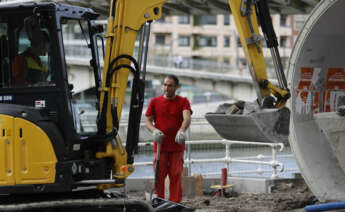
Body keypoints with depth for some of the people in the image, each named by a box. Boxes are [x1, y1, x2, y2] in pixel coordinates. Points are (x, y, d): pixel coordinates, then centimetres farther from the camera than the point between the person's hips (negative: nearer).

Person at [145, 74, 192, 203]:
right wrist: (154, 130, -16)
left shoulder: (183, 102, 3)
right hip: (160, 145, 1)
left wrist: (182, 131, -34)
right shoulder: (155, 102, 8)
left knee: (176, 176, -1)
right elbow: (148, 120, 7)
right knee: (158, 176, -1)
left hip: (177, 146, -1)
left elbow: (187, 118, -13)